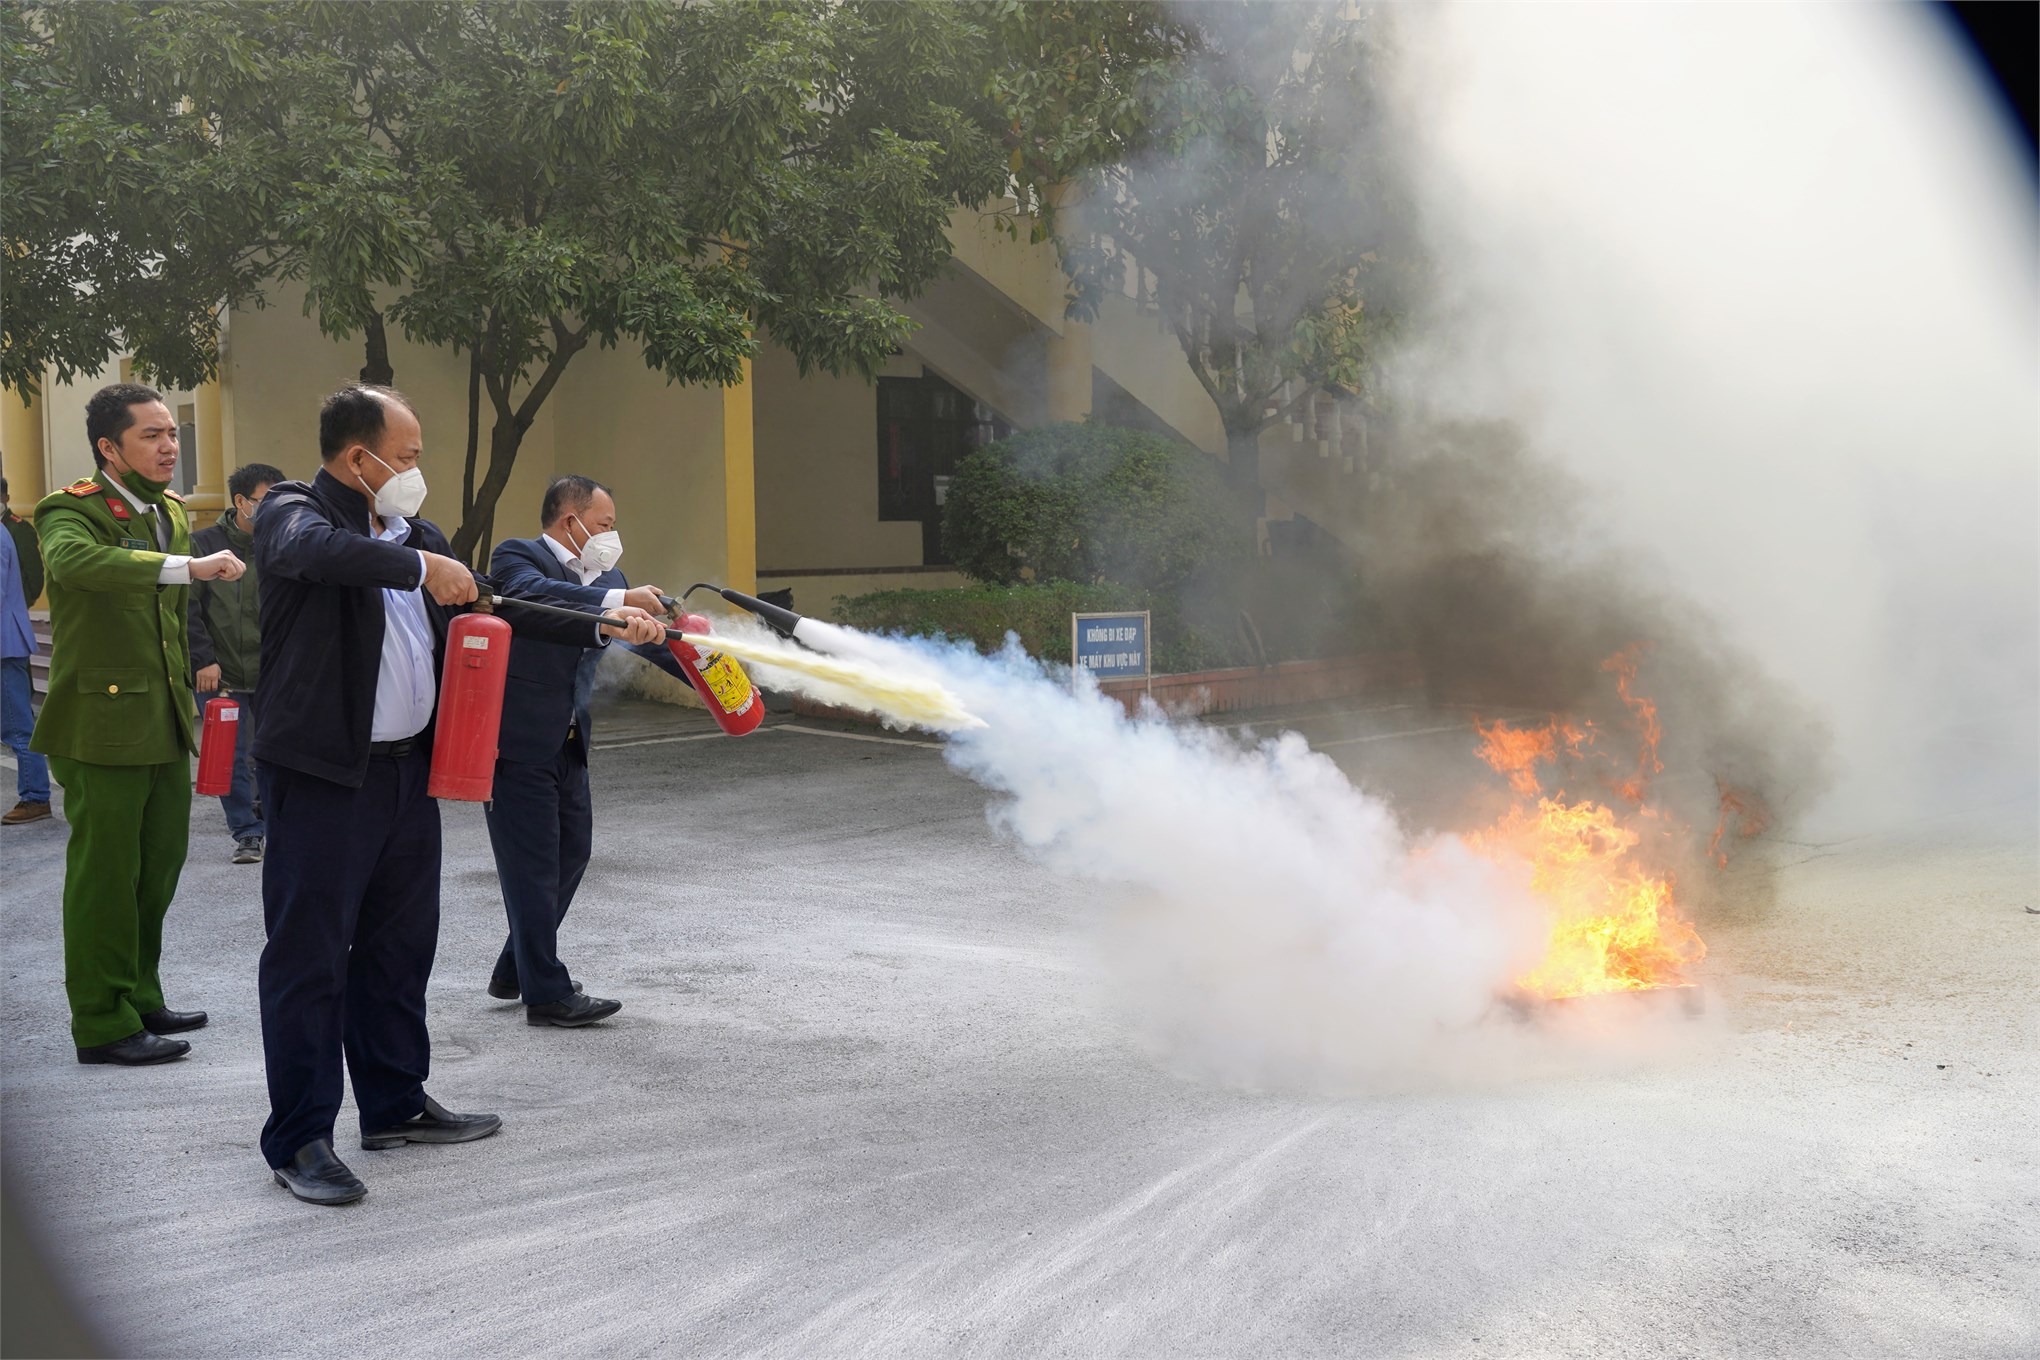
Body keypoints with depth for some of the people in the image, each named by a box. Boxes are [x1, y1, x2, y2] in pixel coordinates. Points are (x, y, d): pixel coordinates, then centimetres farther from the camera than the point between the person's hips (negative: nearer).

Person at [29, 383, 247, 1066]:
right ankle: (103, 1023, 7)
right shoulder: (72, 510, -11)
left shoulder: (170, 511, 14)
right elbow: (73, 561, -36)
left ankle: (139, 998, 28)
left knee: (158, 867, 15)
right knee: (104, 875, -2)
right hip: (103, 723, -8)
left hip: (164, 725, 8)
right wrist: (188, 566, -43)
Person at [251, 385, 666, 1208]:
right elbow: (318, 551, -34)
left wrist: (605, 625, 18)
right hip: (322, 775, -8)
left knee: (400, 945, 17)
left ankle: (395, 1105, 32)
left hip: (408, 770, 8)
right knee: (310, 955, -2)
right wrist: (420, 566, -26)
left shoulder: (416, 534, 15)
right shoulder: (293, 512, -9)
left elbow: (497, 610, 22)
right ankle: (299, 1140, 6)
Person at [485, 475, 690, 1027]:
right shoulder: (516, 556, -10)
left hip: (568, 743, 9)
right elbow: (536, 593, -32)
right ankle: (546, 993, 3)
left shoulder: (606, 579, 12)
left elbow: (648, 632, 18)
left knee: (571, 852, 15)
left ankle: (515, 970, 30)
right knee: (533, 864, -4)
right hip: (518, 739, -8)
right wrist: (619, 600, -38)